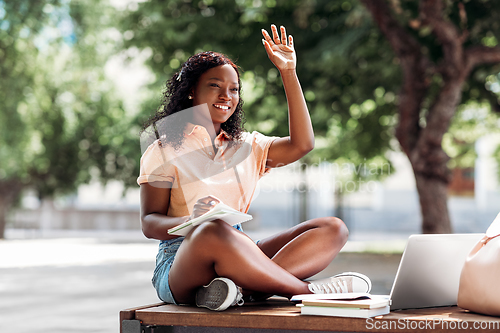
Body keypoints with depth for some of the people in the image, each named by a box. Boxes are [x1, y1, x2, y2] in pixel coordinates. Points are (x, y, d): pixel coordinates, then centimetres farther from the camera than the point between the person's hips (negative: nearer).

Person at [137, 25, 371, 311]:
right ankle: (309, 290, -26)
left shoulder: (246, 146, 21)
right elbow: (149, 223, -2)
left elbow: (302, 144, 6)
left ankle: (241, 287, -36)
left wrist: (289, 72, 8)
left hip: (239, 253, 6)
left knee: (333, 229, -12)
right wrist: (192, 222, -25)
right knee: (214, 232, -42)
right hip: (181, 262, -6)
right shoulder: (165, 151, 5)